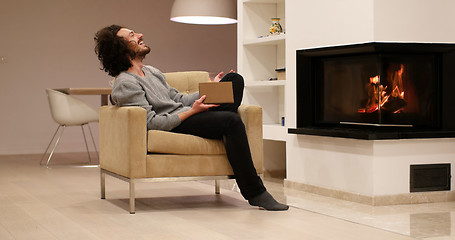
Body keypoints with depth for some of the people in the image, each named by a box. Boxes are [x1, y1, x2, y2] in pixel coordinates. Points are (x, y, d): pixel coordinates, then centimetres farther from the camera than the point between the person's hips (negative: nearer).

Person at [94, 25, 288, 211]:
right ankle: (255, 193, -24)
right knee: (232, 121, -28)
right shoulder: (125, 83, -11)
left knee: (235, 79, 3)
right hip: (171, 127, -10)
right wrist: (191, 111, -19)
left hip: (187, 115, 10)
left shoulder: (151, 71, 21)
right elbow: (150, 122, -19)